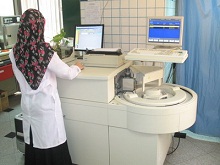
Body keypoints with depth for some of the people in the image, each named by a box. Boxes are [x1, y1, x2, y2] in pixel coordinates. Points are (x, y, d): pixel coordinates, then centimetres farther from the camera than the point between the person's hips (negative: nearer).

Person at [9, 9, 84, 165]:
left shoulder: (15, 52, -4)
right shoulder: (45, 50, -20)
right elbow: (67, 74, -11)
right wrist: (77, 67, 10)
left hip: (27, 104, 5)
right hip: (46, 104, -5)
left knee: (33, 142, 18)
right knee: (51, 144, 9)